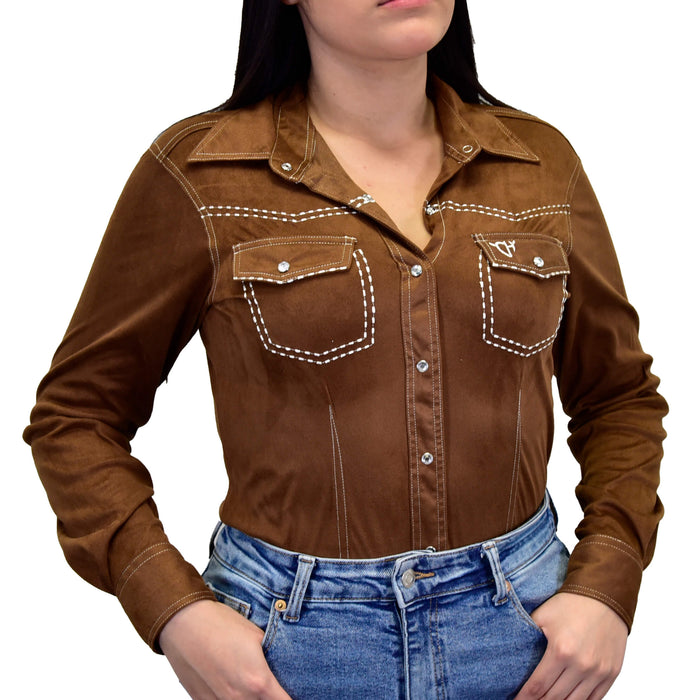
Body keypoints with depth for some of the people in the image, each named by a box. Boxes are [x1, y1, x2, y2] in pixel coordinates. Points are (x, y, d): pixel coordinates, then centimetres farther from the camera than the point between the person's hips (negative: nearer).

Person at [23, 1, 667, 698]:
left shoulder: (543, 161, 0)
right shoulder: (198, 175, -9)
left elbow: (620, 395, 10)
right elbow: (76, 412, -2)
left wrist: (605, 586, -4)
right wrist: (173, 609, -13)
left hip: (525, 614, 3)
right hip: (290, 629, -2)